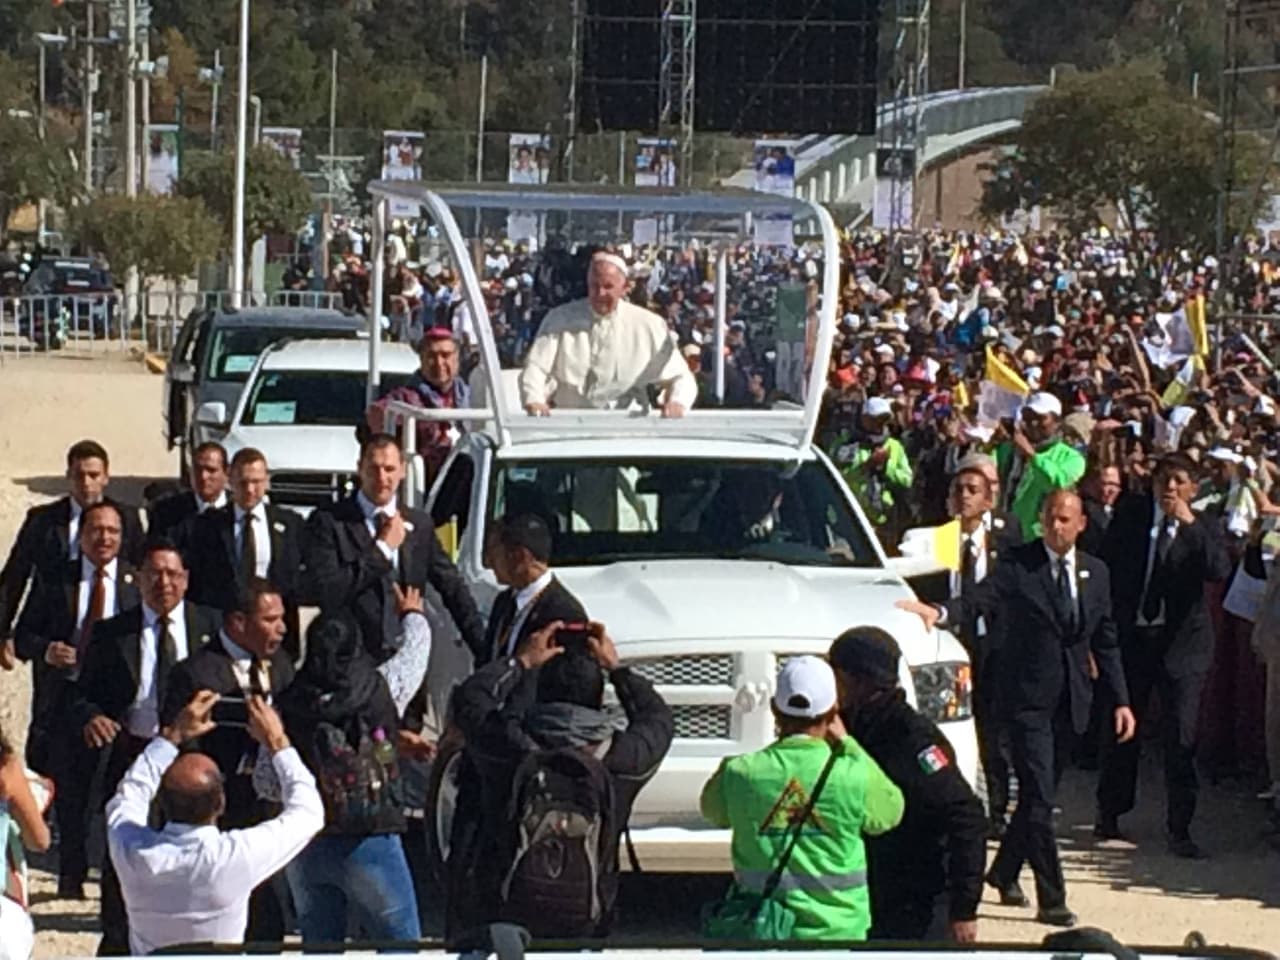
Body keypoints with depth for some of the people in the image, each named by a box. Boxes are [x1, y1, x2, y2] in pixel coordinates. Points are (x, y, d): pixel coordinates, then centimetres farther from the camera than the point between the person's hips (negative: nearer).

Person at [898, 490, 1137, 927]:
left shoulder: (1096, 572, 9)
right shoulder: (1017, 565, -6)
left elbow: (1105, 641, 14)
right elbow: (982, 599, -21)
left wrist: (1120, 700, 10)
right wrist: (941, 612, -42)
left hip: (1072, 698, 5)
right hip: (1029, 697, -5)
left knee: (1040, 793, 13)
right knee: (1038, 797, -9)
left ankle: (1005, 871, 34)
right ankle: (1051, 899, -7)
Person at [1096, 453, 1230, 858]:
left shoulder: (1205, 528, -2)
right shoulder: (1131, 513, 2)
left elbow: (1219, 571, -20)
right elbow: (1106, 563, 8)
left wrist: (1191, 524, -25)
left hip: (1181, 641, -2)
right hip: (1130, 637, 2)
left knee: (1181, 740, -4)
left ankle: (1179, 830, 3)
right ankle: (1109, 814, 32)